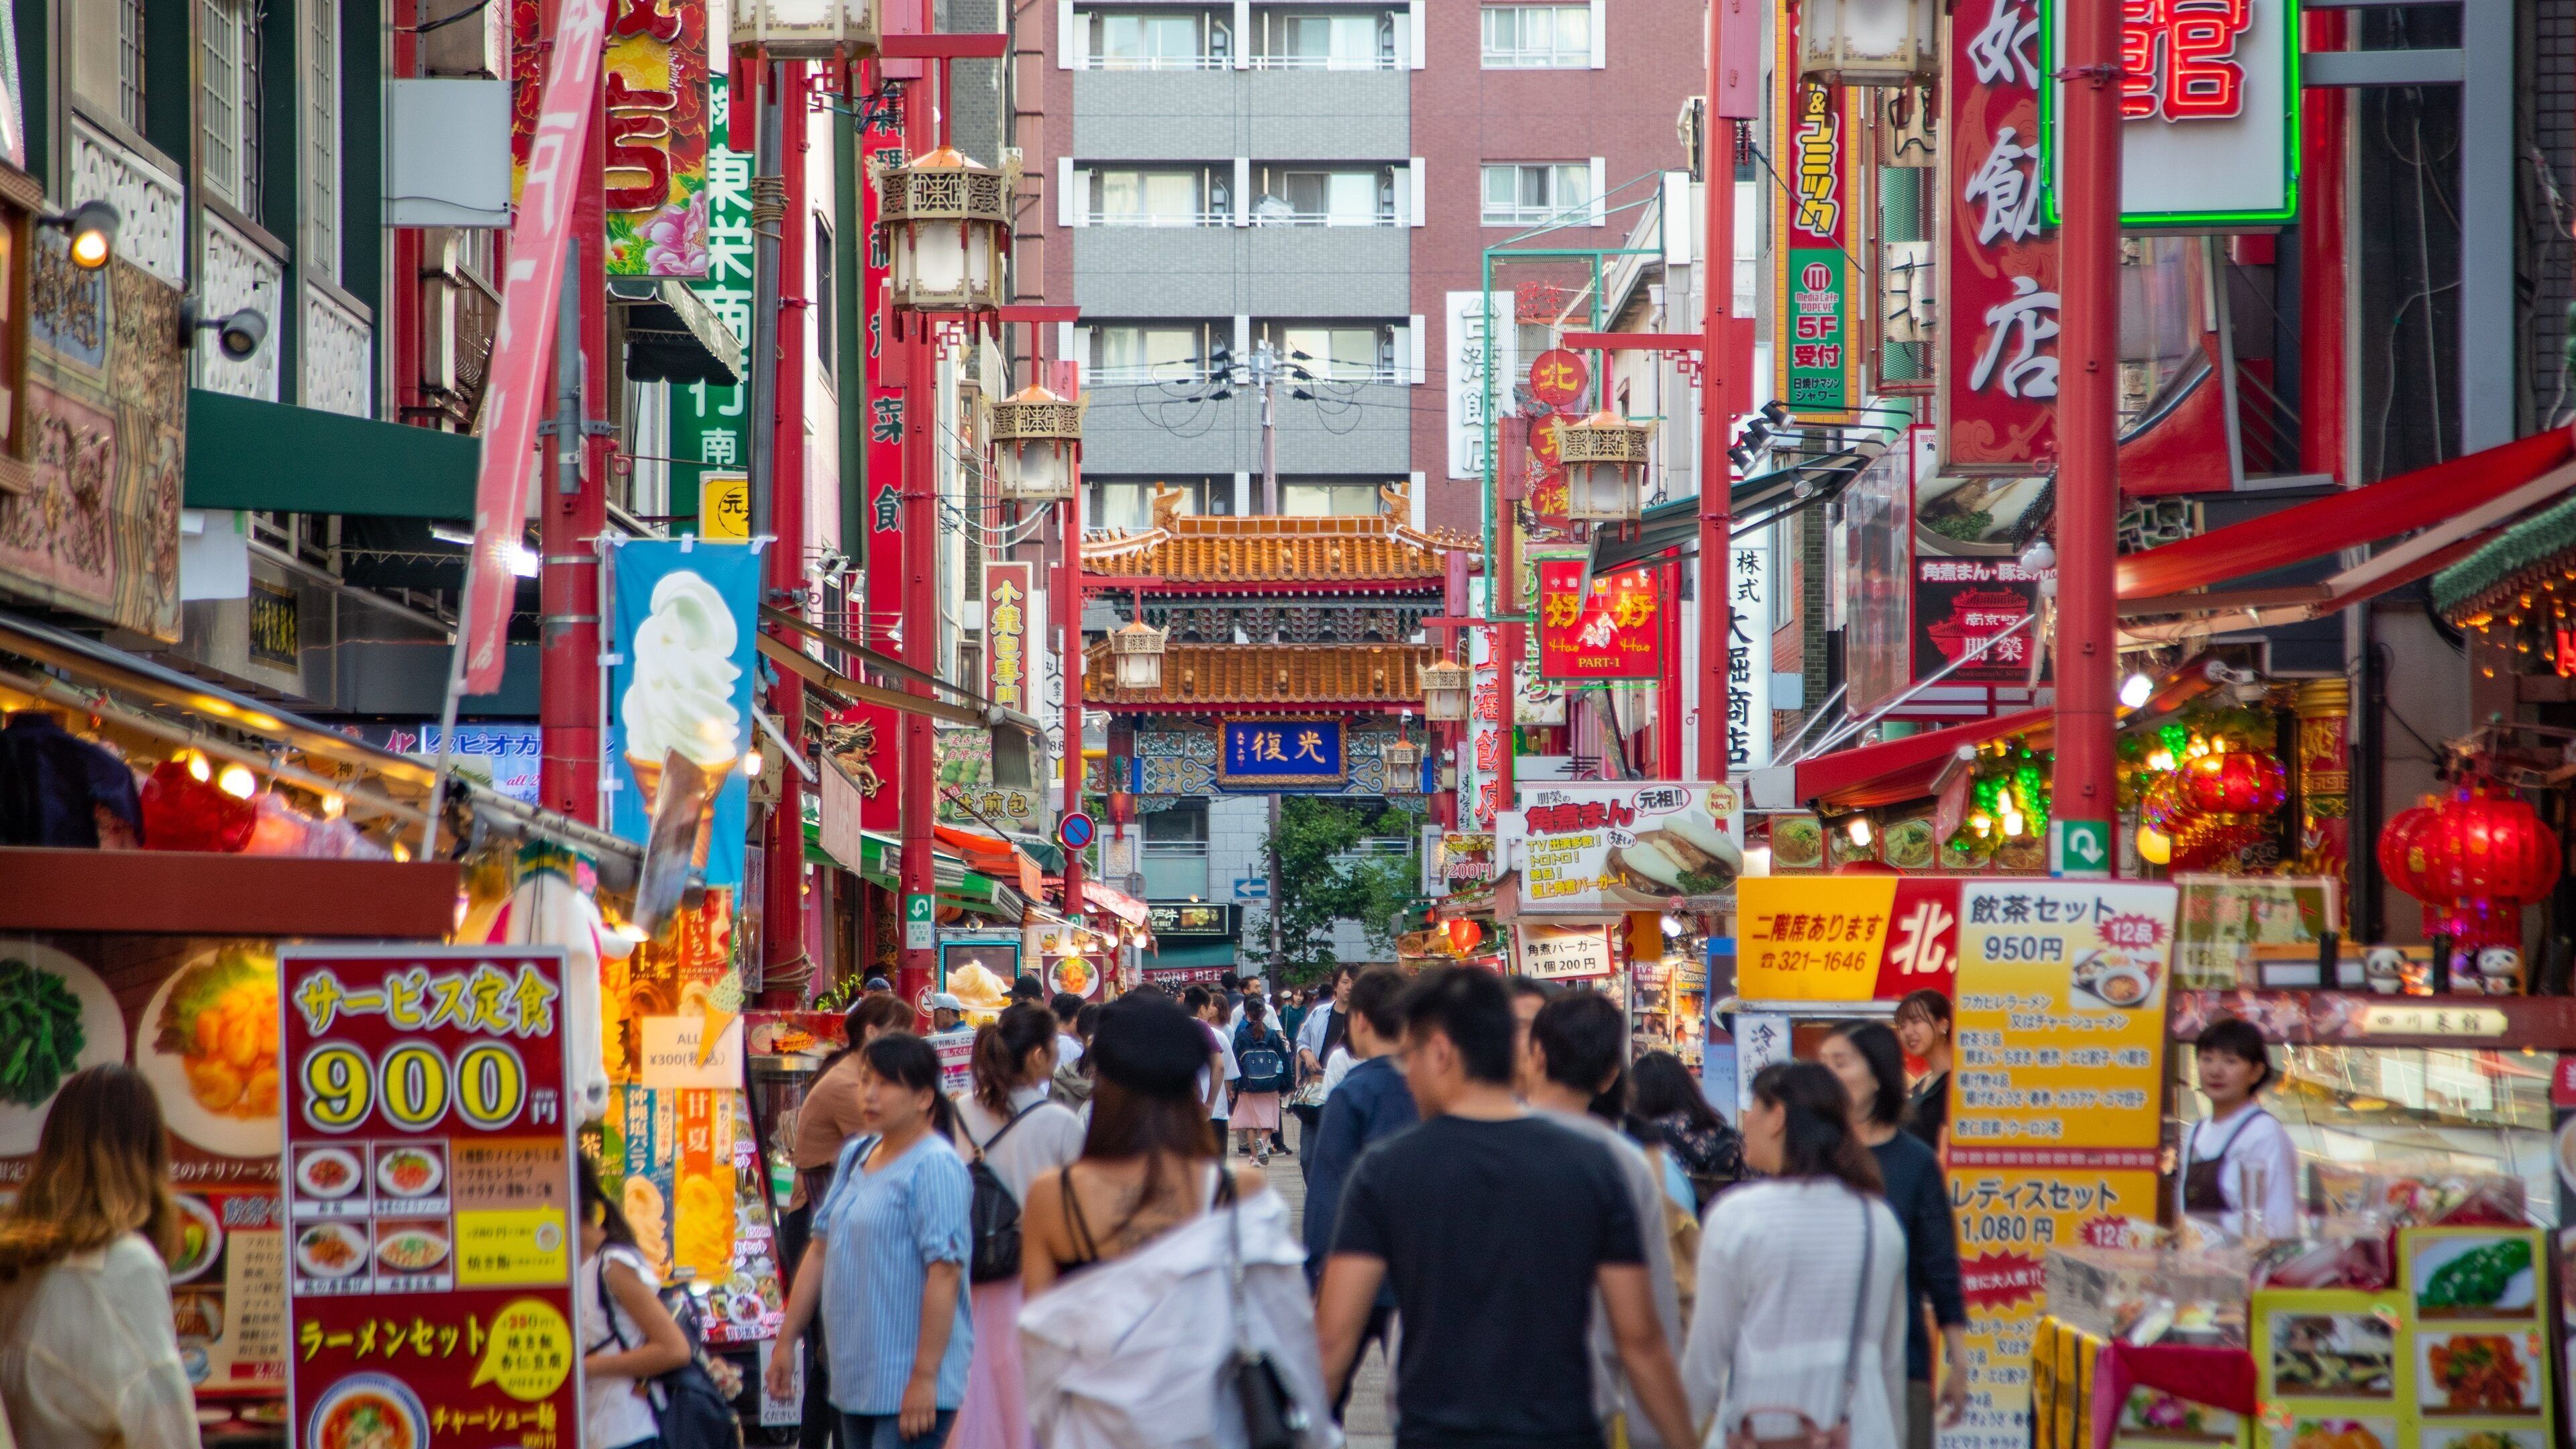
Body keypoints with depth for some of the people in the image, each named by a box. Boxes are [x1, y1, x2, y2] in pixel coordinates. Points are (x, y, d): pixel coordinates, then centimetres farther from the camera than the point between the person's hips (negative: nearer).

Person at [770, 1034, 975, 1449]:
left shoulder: (935, 1166, -14)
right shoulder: (855, 1157, 12)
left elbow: (945, 1274, -19)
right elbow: (822, 1250, 19)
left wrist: (924, 1376, -22)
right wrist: (787, 1339, 17)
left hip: (911, 1386, -9)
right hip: (858, 1379, 9)